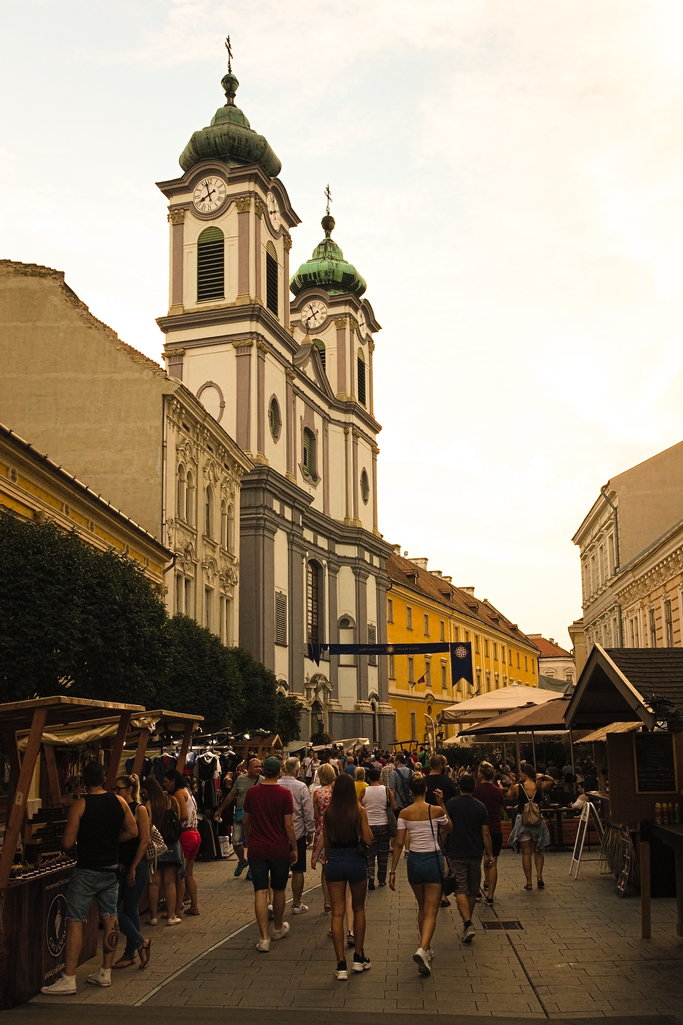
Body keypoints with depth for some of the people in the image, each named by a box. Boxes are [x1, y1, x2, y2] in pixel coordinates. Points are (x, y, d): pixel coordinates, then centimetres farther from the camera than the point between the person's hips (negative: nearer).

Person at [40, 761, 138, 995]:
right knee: (110, 919, 12)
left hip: (86, 871, -5)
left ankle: (68, 979, -1)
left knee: (75, 922, -1)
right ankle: (105, 973, 20)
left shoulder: (80, 805, -13)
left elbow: (67, 843, -14)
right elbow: (132, 832, 6)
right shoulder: (119, 801, 1)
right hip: (111, 870, 5)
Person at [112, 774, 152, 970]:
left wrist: (133, 869, -15)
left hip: (136, 867, -6)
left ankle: (130, 954, 14)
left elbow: (144, 840, -12)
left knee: (130, 910, -1)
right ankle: (140, 943, 16)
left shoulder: (139, 810, -8)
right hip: (119, 866, 6)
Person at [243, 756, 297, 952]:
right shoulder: (284, 794, -11)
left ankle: (264, 938, -6)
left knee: (260, 892, 0)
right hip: (279, 849, -1)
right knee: (278, 890, 17)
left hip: (257, 849, 1)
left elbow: (246, 821, 7)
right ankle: (278, 928, 34)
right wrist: (294, 848, 1)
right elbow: (289, 824, -10)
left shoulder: (251, 792, -3)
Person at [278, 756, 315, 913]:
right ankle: (296, 904, 16)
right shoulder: (301, 787, -12)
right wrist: (310, 831, 4)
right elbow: (308, 812, -9)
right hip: (297, 833, -2)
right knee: (297, 871, 9)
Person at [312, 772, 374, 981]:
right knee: (359, 909, 18)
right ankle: (358, 957, 22)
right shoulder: (359, 811, -9)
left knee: (337, 912, 4)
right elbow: (368, 839, -9)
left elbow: (325, 839, 3)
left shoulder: (328, 813, -3)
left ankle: (341, 964, 1)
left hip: (334, 862, 1)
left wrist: (317, 854, 18)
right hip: (355, 862, -1)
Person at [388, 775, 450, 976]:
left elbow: (399, 843, -5)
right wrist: (442, 802, 9)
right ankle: (422, 950, -22)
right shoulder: (436, 810, -9)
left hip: (414, 861, 3)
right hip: (433, 861, -3)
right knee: (431, 911, -1)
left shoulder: (404, 813, -5)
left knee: (422, 908, 22)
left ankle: (426, 949, 30)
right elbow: (449, 827, 13)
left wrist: (392, 871, 0)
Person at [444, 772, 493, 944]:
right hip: (475, 854, 3)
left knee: (461, 889, -3)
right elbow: (485, 834, 0)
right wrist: (489, 855, 7)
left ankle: (467, 923, -19)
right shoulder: (480, 807, -1)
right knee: (472, 890, 16)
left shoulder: (451, 804, -8)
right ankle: (468, 922, 28)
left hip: (457, 854, -3)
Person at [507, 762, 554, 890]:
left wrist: (512, 784, 11)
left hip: (522, 821, -2)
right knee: (538, 851, 17)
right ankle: (539, 876, 1)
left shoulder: (517, 787, -11)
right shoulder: (540, 786, -5)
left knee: (526, 853, 6)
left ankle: (529, 882, 6)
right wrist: (542, 776, 6)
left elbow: (509, 797, 8)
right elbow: (552, 781, 15)